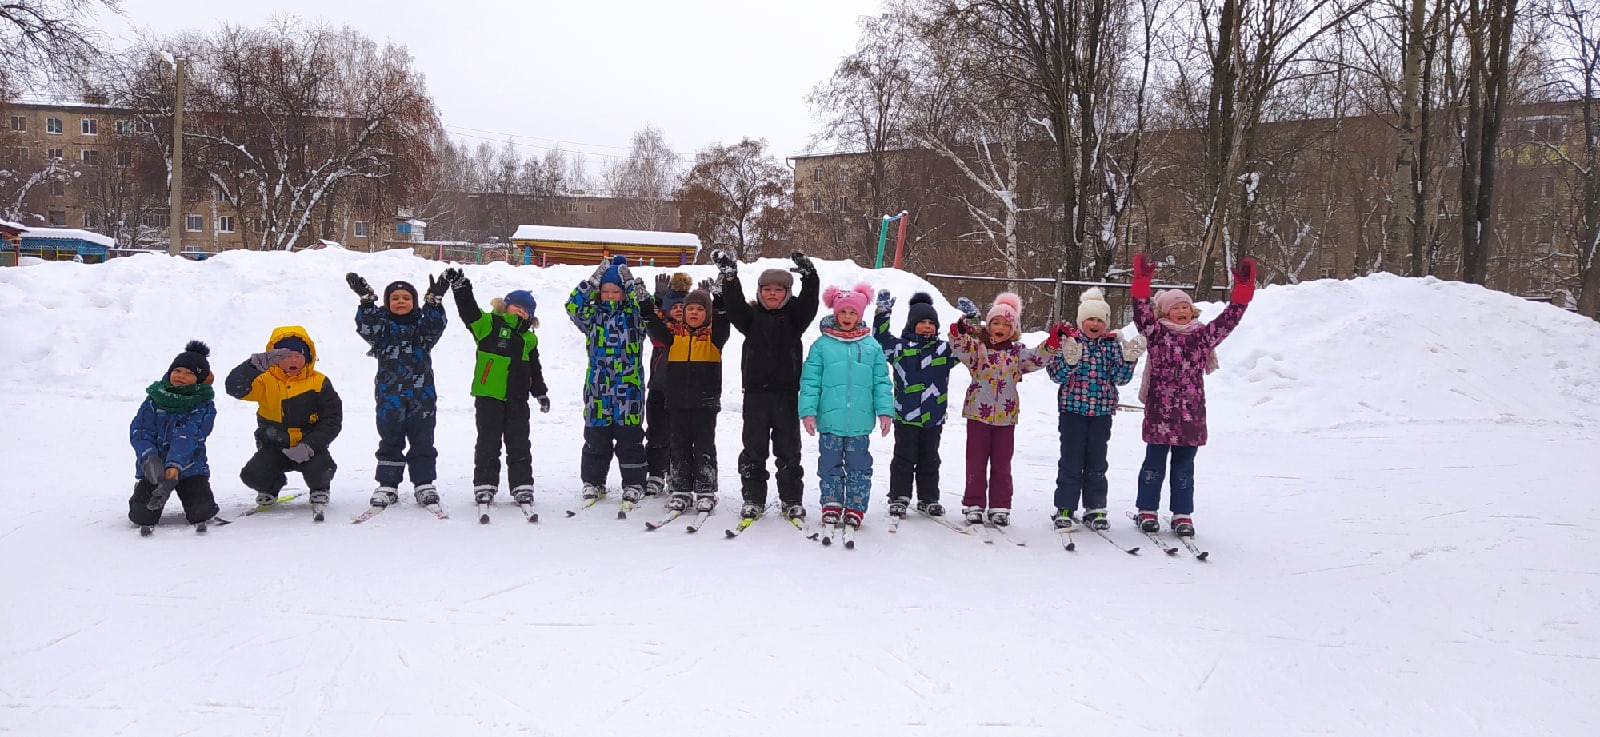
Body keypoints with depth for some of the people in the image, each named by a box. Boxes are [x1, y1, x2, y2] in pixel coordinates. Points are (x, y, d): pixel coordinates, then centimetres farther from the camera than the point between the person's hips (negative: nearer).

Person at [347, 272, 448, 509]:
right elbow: (366, 327, -12)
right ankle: (387, 485, 14)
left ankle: (424, 483, 13)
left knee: (422, 443, 6)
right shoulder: (382, 324, 7)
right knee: (390, 444, 7)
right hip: (390, 397, 0)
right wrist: (367, 300, -24)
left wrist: (434, 301, -25)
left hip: (422, 396, 0)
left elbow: (436, 326, -11)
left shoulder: (422, 323, 9)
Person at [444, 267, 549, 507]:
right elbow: (469, 311, -14)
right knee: (488, 443, 2)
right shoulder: (489, 324, 0)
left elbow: (535, 369, 21)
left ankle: (522, 486, 13)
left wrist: (541, 393, 21)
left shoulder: (529, 339, 13)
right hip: (489, 395, -4)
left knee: (519, 445, 7)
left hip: (517, 398, 4)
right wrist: (460, 288, -29)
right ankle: (484, 485, 10)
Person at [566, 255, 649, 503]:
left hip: (629, 387, -2)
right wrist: (594, 279, -11)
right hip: (597, 387, 2)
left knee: (629, 440, 4)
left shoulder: (634, 315, 4)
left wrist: (631, 282, -16)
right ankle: (593, 481, 22)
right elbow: (573, 306, -7)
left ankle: (633, 483, 13)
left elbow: (649, 307, -14)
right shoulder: (593, 315, 8)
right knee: (596, 439, 9)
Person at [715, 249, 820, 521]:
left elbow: (808, 304, -13)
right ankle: (753, 499, 15)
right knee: (753, 449, 6)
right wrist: (730, 278, -28)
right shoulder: (751, 315, 5)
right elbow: (734, 307, -12)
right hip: (755, 392, 0)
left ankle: (792, 500, 16)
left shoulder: (794, 316, 5)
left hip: (786, 393, 0)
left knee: (788, 450, 7)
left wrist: (809, 277, -30)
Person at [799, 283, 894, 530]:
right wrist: (808, 411, -8)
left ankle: (855, 509, 17)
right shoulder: (822, 345, 0)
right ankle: (831, 506, 22)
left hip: (860, 421, 1)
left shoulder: (871, 346, 4)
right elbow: (810, 381, -1)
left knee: (859, 466, 8)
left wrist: (884, 411, -1)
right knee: (830, 464, 10)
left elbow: (882, 382, 6)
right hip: (829, 419, -1)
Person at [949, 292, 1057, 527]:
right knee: (976, 463, 6)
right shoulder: (977, 347, -1)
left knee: (1002, 464, 8)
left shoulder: (1017, 351, 6)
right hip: (978, 413, -2)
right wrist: (957, 332, -38)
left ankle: (1000, 507, 16)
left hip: (1005, 416, 2)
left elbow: (1036, 359, -6)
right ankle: (974, 505, 15)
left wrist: (1051, 345, -20)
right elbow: (960, 350, -19)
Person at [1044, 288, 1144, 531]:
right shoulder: (1069, 341, -3)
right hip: (1073, 409, -2)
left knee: (1097, 461, 9)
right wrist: (1069, 360, -28)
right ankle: (1065, 508, 9)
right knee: (1071, 461, 1)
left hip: (1102, 411, 3)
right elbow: (1057, 375, -10)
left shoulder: (1112, 344, 5)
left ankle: (1095, 508, 18)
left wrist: (1129, 359, -17)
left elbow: (1121, 377, 0)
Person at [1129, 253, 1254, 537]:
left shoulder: (1203, 335, 9)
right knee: (1154, 463, 7)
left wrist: (1243, 288, -1)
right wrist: (1141, 283, -24)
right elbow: (1142, 314, -14)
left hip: (1191, 415, 3)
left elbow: (1230, 318, 7)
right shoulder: (1157, 334, -1)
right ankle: (1147, 511, 18)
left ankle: (1182, 515, 19)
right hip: (1160, 413, -3)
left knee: (1184, 467, 11)